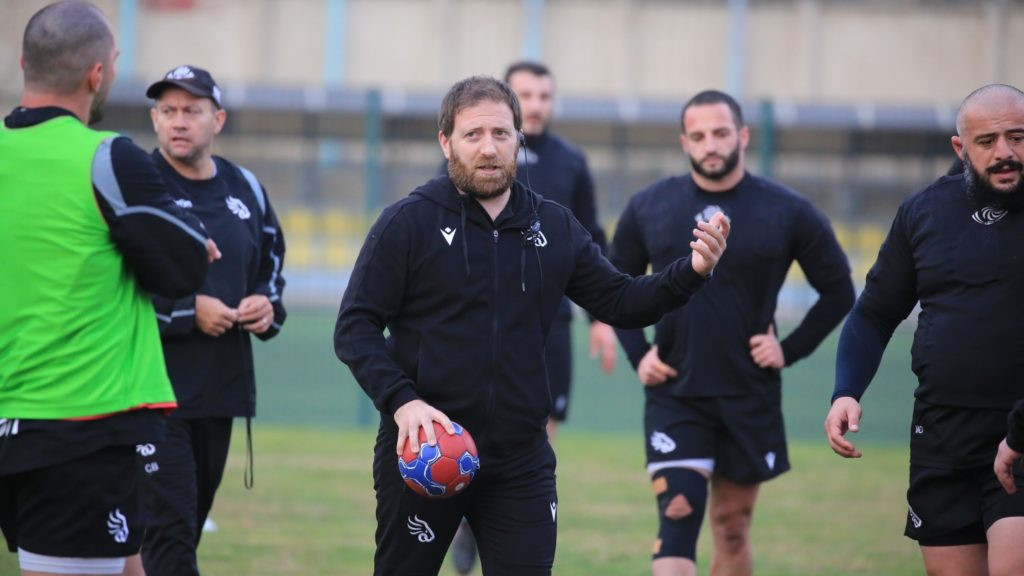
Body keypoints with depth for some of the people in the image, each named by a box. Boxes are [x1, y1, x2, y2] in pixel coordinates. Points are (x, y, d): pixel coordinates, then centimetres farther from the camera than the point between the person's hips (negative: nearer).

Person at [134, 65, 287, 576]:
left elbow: (271, 266, 25)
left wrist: (268, 307, 3)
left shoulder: (245, 189, 12)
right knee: (170, 530, -13)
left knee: (188, 528, 13)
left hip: (221, 390, 6)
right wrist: (188, 312, -17)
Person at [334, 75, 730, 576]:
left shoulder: (554, 228, 9)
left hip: (521, 460, 3)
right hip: (421, 455, -3)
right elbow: (355, 327, -6)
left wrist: (691, 272, -6)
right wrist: (401, 401, -21)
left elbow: (619, 302, 11)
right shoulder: (406, 224, -4)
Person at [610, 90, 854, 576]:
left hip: (750, 397, 1)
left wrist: (790, 350, -3)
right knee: (678, 516, -14)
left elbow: (838, 291, 6)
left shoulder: (788, 212, -3)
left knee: (732, 530, 10)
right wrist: (637, 353, 3)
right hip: (674, 394, -1)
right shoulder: (648, 208, 1)